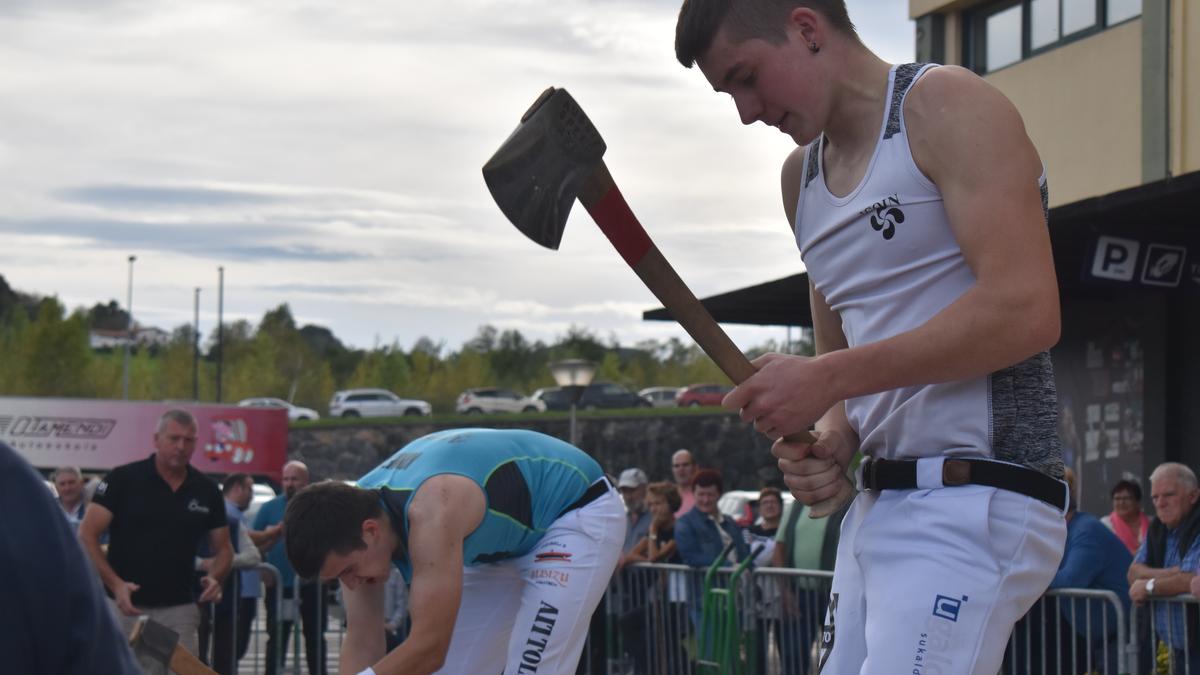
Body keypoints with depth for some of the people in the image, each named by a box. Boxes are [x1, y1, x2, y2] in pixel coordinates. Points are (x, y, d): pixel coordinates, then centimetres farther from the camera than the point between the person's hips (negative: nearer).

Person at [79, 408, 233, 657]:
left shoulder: (206, 490, 7)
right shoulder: (123, 479, -4)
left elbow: (223, 548, 14)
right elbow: (87, 536, -7)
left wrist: (214, 578, -9)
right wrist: (115, 584, -20)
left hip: (179, 610, 3)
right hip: (125, 606, -3)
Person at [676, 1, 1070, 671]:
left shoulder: (947, 107, -7)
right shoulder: (802, 173, 18)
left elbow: (1026, 312, -19)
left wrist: (827, 378, -17)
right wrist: (832, 438, 2)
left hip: (975, 504, -9)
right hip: (877, 507, 9)